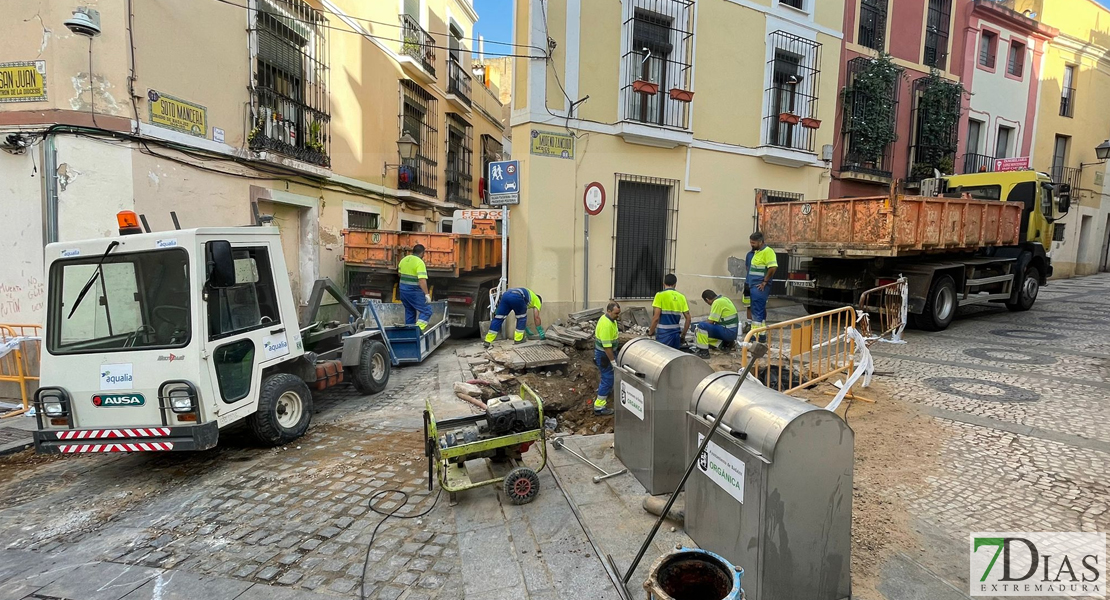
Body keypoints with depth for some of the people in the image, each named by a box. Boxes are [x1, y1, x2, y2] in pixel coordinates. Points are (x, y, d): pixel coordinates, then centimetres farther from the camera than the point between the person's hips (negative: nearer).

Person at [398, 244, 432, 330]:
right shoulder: (420, 263, -16)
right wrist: (427, 294, -25)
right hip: (414, 291, -8)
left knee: (410, 311, 19)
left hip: (403, 289, 8)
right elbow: (422, 280, -24)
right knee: (426, 310, -4)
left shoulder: (404, 259, 8)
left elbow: (399, 273, 23)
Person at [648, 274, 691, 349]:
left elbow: (656, 317, -13)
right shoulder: (681, 297, 7)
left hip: (663, 334, -5)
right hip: (676, 334, 5)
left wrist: (650, 332, -1)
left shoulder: (660, 295, -7)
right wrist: (683, 334, 17)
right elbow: (688, 318, 7)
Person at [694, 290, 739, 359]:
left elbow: (710, 321, -15)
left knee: (702, 326, -20)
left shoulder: (717, 302, -16)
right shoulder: (723, 299, 12)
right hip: (732, 332, 10)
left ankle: (704, 352, -15)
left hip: (728, 332, -10)